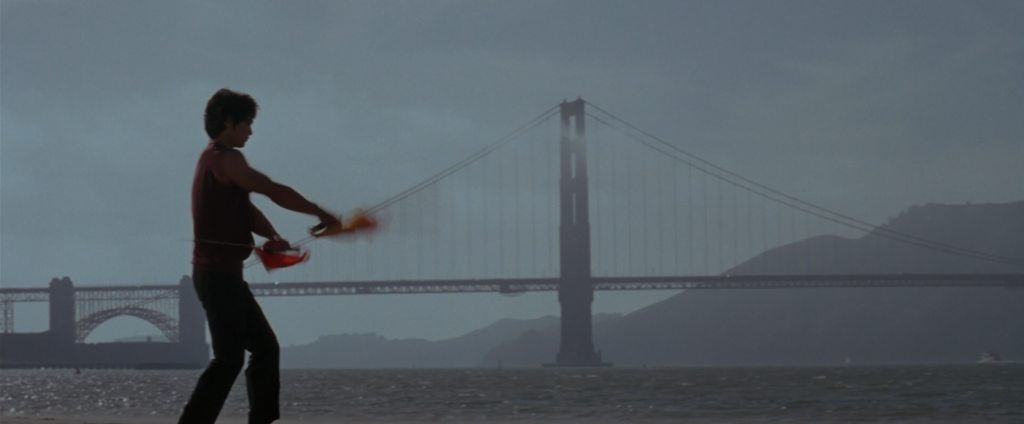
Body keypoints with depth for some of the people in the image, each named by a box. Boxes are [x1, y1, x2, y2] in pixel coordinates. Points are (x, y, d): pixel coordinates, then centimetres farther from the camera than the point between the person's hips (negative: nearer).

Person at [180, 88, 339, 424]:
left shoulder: (215, 159, 18)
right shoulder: (225, 159, -13)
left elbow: (246, 210, 10)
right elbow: (275, 192, -16)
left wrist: (273, 237, -7)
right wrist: (320, 213, -7)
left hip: (224, 273, 10)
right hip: (218, 273, -10)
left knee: (265, 347, 12)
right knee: (229, 358, -11)